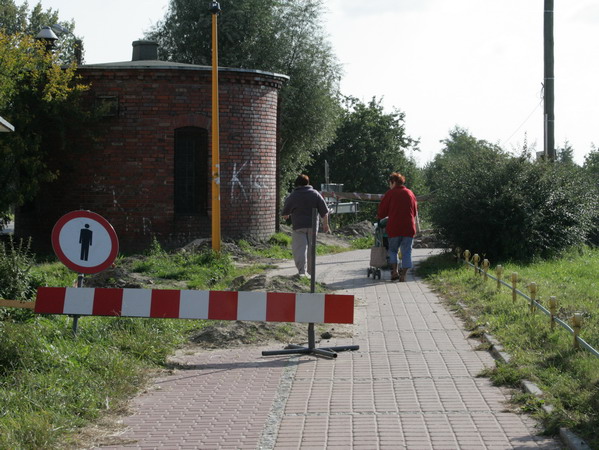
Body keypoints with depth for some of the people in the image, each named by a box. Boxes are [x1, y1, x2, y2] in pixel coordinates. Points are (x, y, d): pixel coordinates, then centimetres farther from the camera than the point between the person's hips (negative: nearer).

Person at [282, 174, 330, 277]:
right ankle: (311, 270, 26)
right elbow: (324, 211, 3)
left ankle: (301, 271, -19)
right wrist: (325, 224, 13)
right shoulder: (315, 194, 4)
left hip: (298, 226, -3)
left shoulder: (293, 196, -3)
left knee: (299, 248, -6)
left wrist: (285, 216, 31)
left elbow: (285, 213, 7)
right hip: (313, 225, 3)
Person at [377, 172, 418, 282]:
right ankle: (403, 275, 1)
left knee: (393, 250, 13)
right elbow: (415, 211, 17)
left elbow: (382, 211, -1)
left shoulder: (390, 193, -3)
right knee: (406, 252, 6)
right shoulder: (410, 193, 9)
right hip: (409, 227, 2)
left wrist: (380, 217, 19)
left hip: (394, 228, -2)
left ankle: (394, 271, 1)